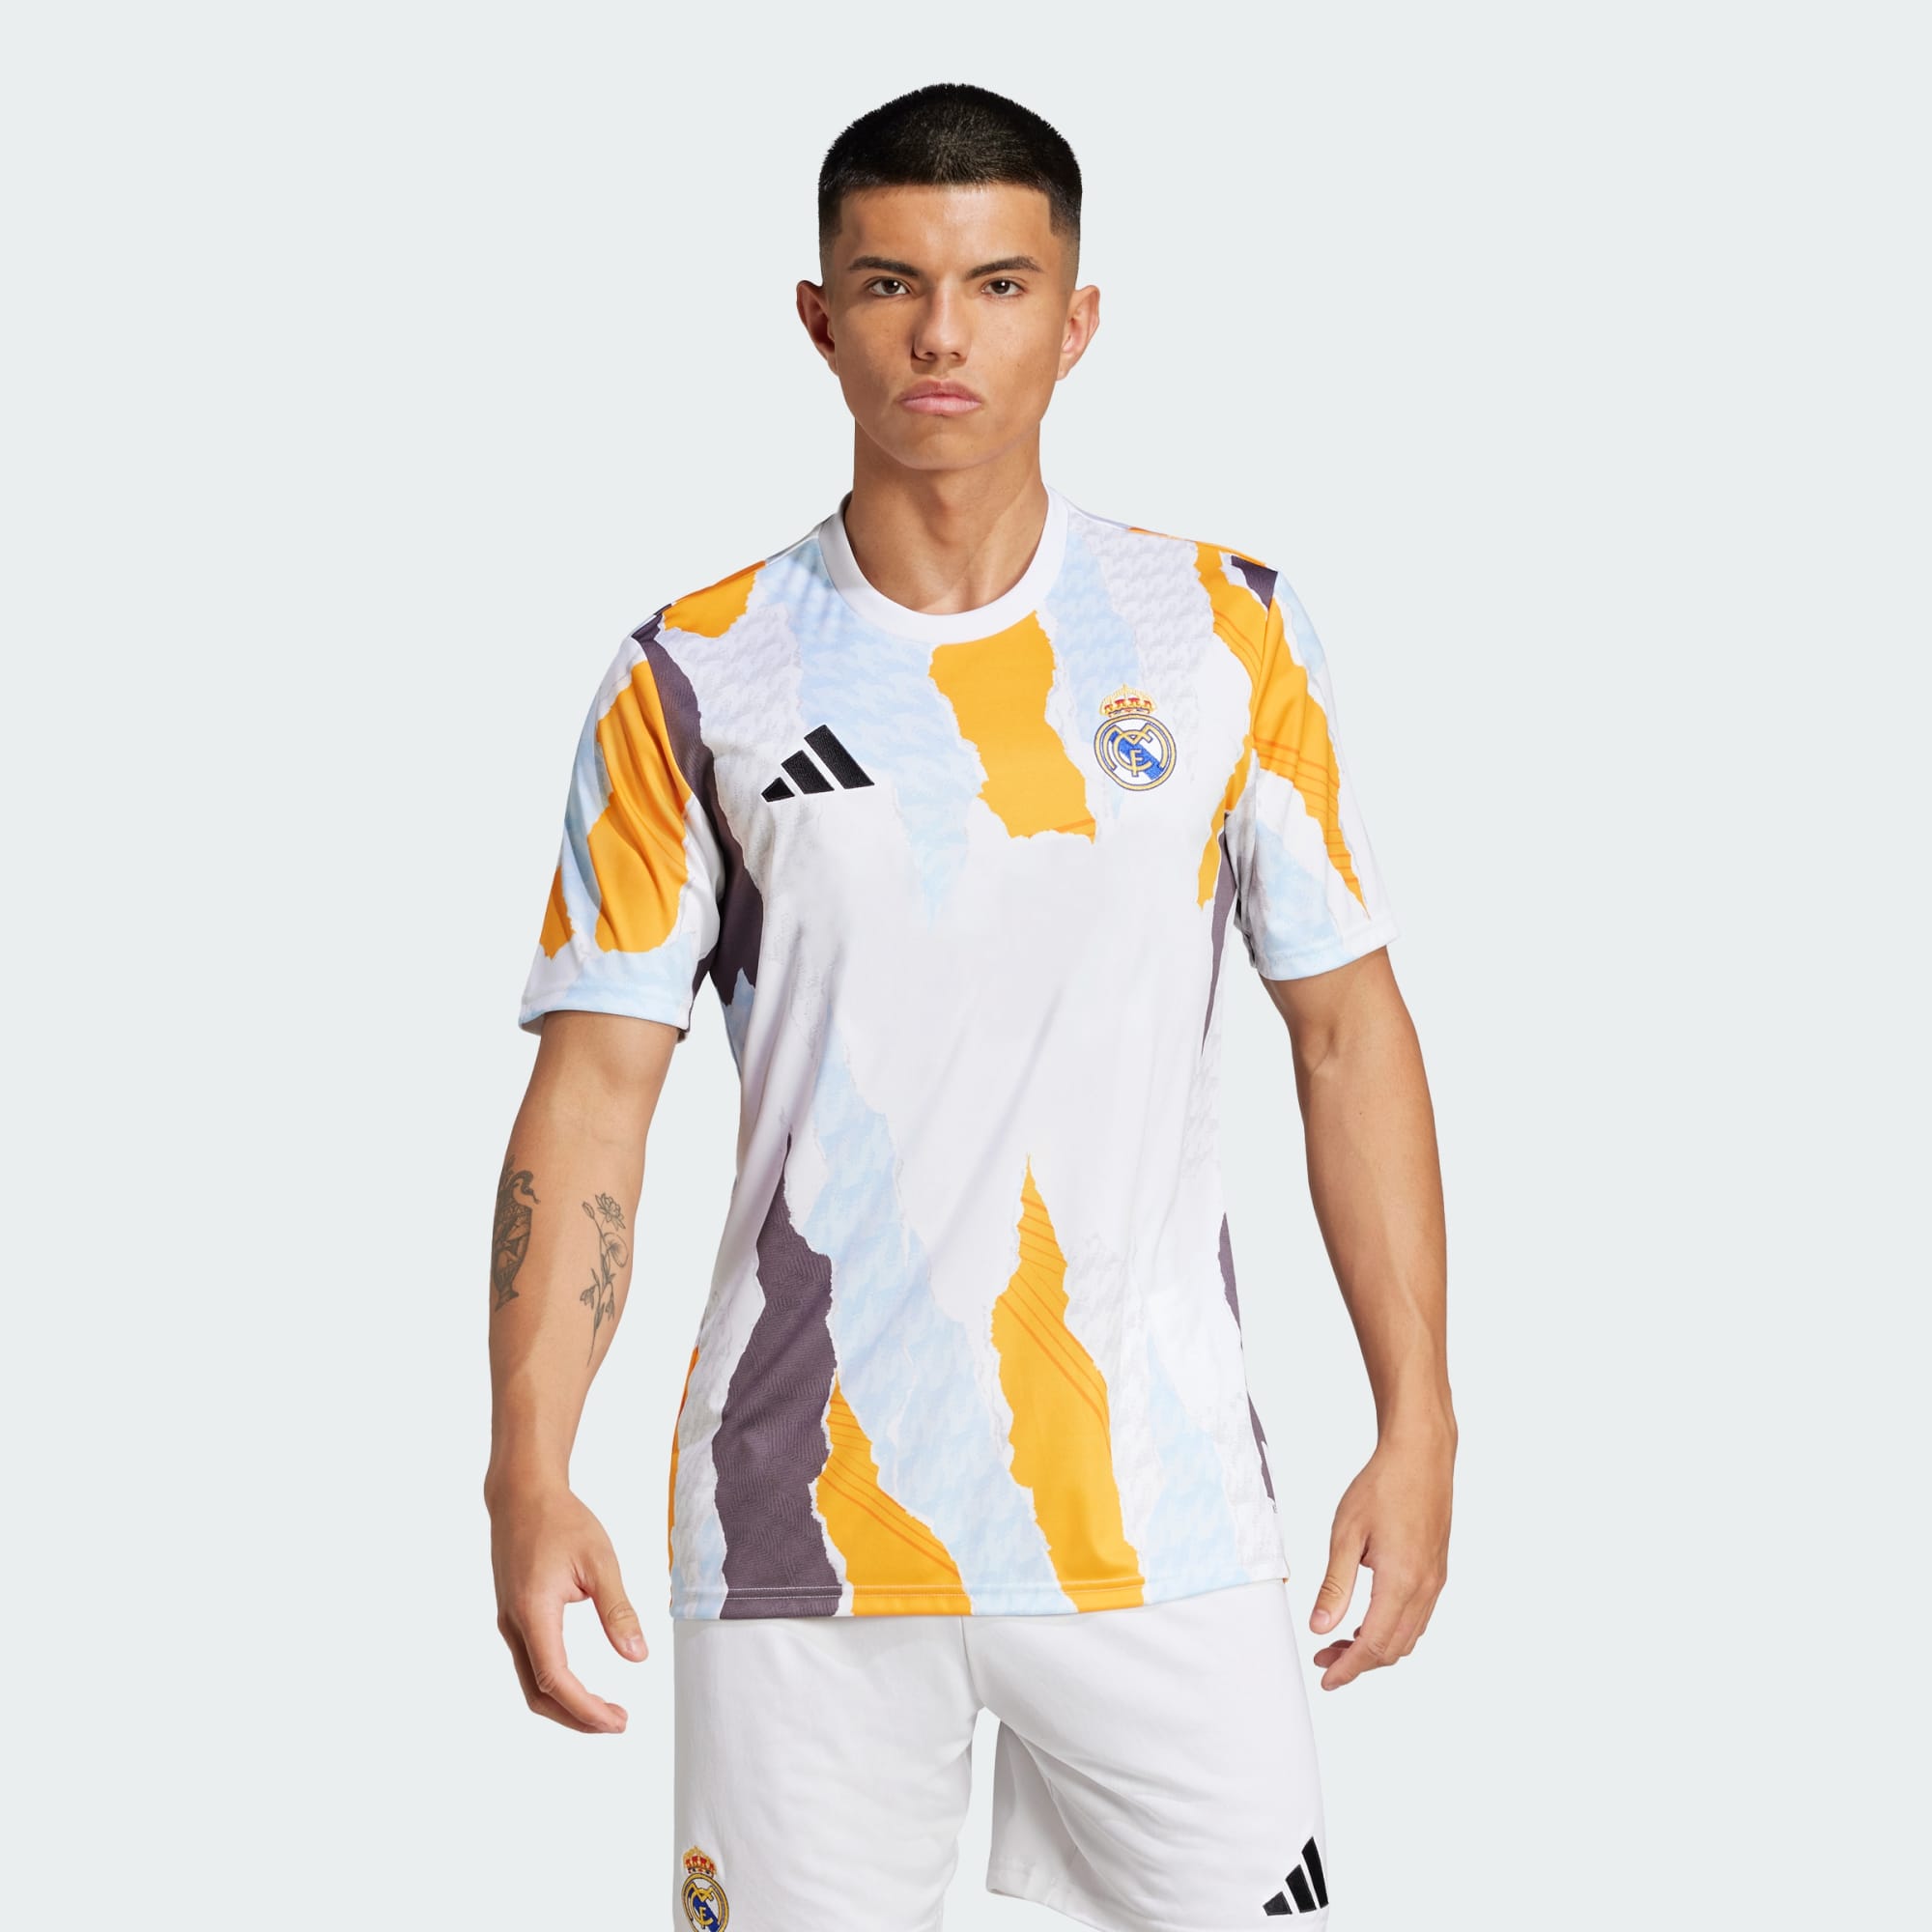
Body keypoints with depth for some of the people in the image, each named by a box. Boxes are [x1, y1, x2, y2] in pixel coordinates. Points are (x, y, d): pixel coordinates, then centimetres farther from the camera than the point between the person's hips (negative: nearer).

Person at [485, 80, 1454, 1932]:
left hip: (1158, 1511, 0)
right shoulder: (695, 679, 1)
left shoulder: (1230, 635, 3)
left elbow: (1348, 1028, 6)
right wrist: (528, 1472, -9)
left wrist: (1415, 1425, 0)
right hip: (800, 1527, 0)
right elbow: (593, 1086, 0)